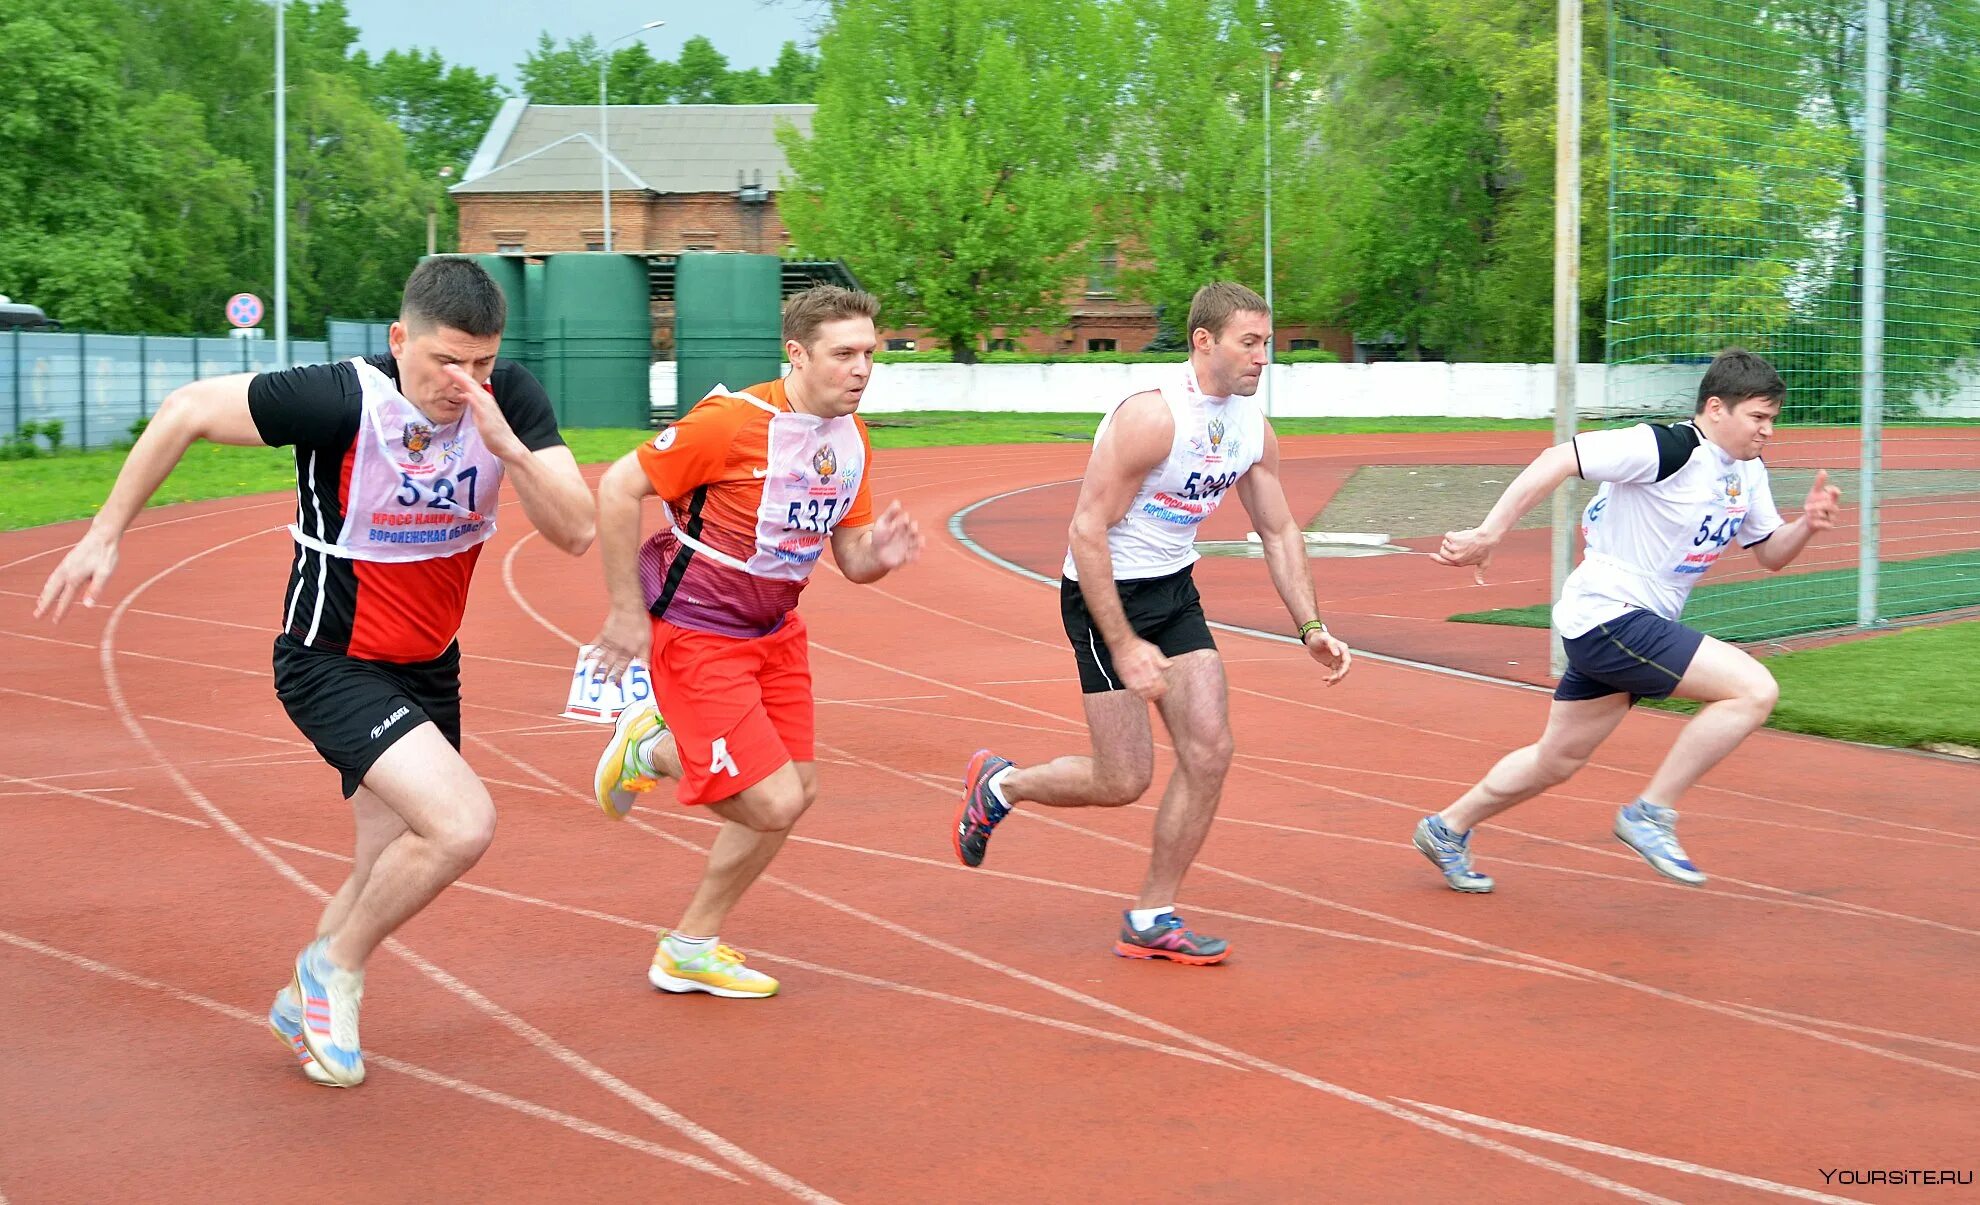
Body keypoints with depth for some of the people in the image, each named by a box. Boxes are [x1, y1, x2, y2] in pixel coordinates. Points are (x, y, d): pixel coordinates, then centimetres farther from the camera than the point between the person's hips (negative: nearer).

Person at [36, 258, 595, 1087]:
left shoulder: (511, 400, -13)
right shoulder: (342, 400, -25)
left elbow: (574, 533, -18)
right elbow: (187, 410, -13)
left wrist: (503, 443, -34)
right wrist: (104, 536, -8)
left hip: (428, 668, 6)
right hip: (333, 665, -6)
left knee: (391, 874, 15)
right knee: (462, 823, -24)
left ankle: (305, 1005, 43)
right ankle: (336, 968, 3)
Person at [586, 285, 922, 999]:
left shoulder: (852, 439, 1)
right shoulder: (735, 422, -23)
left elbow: (850, 558, 7)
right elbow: (617, 490, -20)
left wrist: (880, 554, -17)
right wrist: (627, 611, -17)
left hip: (775, 631, 8)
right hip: (696, 633, -8)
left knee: (797, 791, 9)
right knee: (775, 803, -14)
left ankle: (691, 949, 26)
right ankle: (650, 748, 14)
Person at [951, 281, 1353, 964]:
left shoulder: (1253, 429, 1)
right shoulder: (1151, 416, -24)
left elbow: (1279, 533, 12)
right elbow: (1086, 531, -24)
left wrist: (1310, 628, 2)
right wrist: (1123, 645, -26)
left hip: (1174, 592, 7)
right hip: (1105, 594, -7)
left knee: (1210, 751, -4)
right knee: (1124, 782, -5)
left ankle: (1151, 920, 9)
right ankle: (998, 785, 23)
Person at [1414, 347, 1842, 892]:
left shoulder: (1748, 474, 9)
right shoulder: (1667, 448, -19)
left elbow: (1770, 555, 18)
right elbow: (1557, 460, -23)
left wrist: (1807, 524, -4)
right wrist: (1488, 534, -27)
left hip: (1634, 628, 10)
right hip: (1609, 617, -10)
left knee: (1556, 761, 20)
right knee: (1754, 689, -19)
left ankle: (1447, 829, 38)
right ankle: (1650, 813, -10)